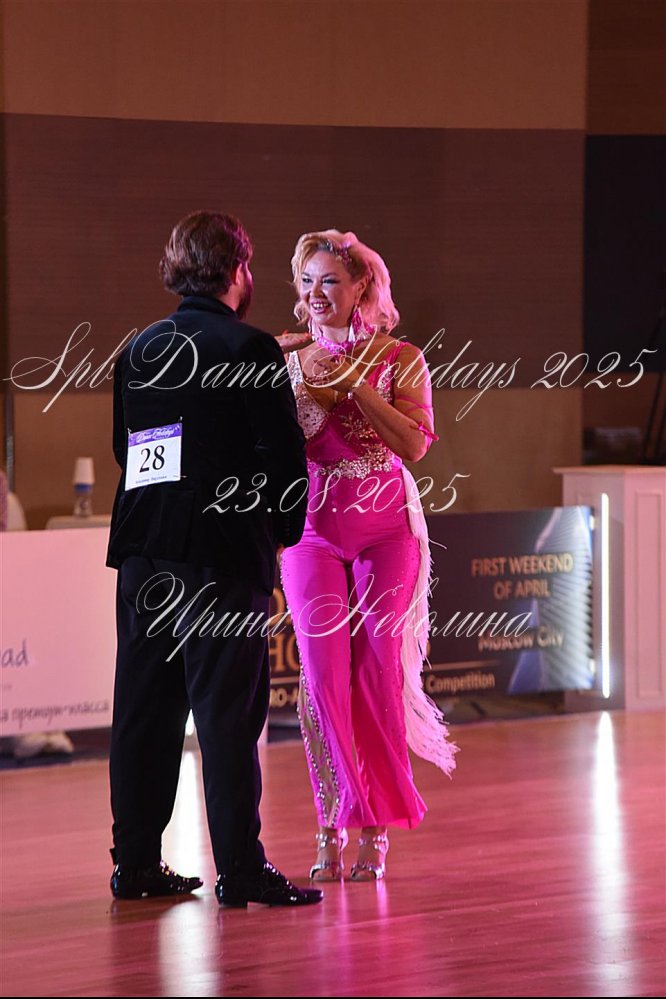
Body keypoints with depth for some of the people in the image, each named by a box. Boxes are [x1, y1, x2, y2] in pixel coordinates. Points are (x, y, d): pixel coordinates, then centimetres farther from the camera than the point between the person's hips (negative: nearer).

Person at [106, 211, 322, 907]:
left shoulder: (138, 352, 10)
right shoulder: (250, 349, -8)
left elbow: (124, 450, 15)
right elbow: (283, 452, -9)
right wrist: (284, 528, 5)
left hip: (144, 554, 6)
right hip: (223, 554, -6)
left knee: (144, 709, 10)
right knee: (228, 711, -3)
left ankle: (136, 863, 15)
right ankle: (240, 869, -2)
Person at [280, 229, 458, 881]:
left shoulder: (400, 360, 1)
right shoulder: (291, 366, 7)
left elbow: (414, 443, -12)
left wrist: (354, 383, -15)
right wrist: (312, 392, -12)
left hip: (386, 530, -2)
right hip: (313, 529, 2)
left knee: (378, 673, -4)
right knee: (323, 675, -6)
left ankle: (375, 830, 4)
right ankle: (331, 829, 1)